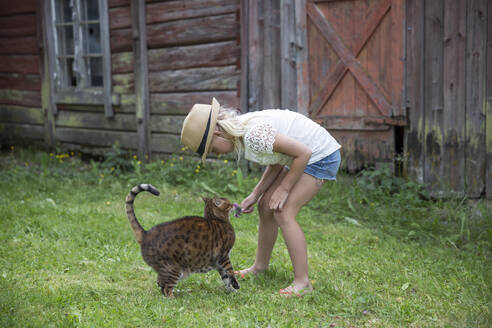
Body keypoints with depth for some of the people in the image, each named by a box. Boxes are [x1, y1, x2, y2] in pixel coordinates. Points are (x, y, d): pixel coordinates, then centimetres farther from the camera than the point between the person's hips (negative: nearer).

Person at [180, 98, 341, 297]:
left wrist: (283, 189, -18)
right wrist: (255, 194, 1)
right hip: (307, 157, 10)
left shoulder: (254, 135, -30)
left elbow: (303, 153, -26)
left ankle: (302, 282, -11)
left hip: (321, 156, -10)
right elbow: (276, 161, 10)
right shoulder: (240, 129, 1)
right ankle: (260, 265, 24)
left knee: (283, 212, -15)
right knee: (266, 206, 9)